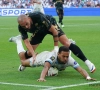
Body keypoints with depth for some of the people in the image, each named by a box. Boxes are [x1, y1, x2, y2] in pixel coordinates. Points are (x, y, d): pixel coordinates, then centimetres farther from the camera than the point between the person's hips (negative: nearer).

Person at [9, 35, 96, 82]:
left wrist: (88, 77, -72)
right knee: (23, 61, 22)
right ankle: (18, 40, 44)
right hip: (43, 56, -4)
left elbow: (80, 69, -52)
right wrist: (42, 78, -87)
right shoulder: (52, 56, -52)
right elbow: (46, 67, -68)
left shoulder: (69, 59, -44)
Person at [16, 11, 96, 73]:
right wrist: (33, 54, -39)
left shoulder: (38, 17, -42)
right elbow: (26, 42, -24)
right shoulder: (21, 27, -28)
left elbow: (54, 31, -33)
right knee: (30, 52, -2)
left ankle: (87, 62, -16)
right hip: (38, 31, 4)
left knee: (67, 44, -19)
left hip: (50, 25, -4)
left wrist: (56, 47, -27)